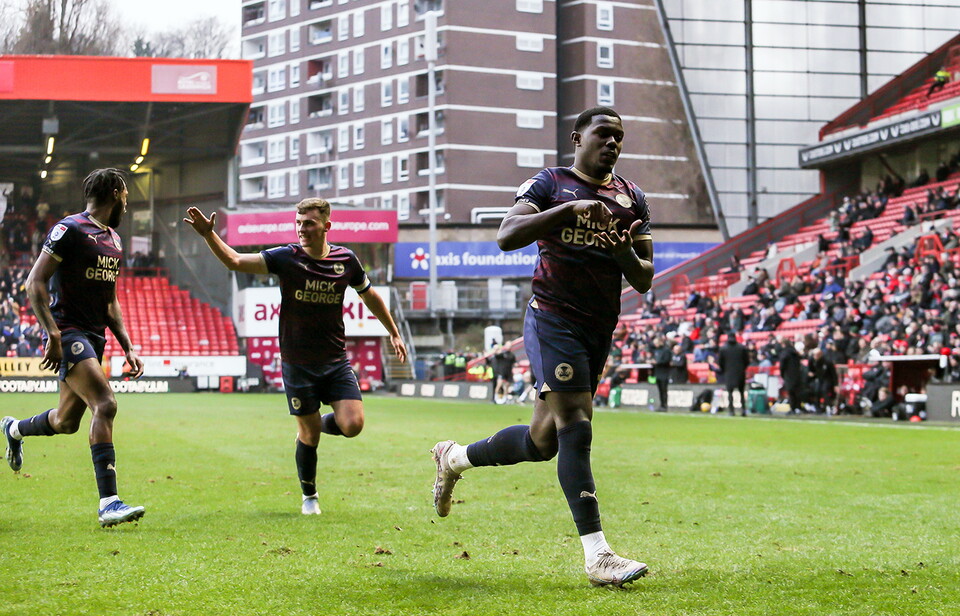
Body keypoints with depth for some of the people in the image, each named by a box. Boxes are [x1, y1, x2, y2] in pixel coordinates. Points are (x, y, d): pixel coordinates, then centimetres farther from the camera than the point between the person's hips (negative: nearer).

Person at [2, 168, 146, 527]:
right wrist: (53, 335, -22)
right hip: (68, 333, -9)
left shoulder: (114, 242, 18)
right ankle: (108, 503, -24)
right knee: (105, 405, -23)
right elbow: (35, 283, -14)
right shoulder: (69, 231, -9)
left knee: (66, 422, 15)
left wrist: (128, 348, 16)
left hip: (94, 338, 9)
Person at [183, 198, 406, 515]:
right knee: (309, 435, 3)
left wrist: (394, 333, 22)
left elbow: (369, 295, 15)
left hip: (336, 362, 2)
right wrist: (208, 234, -33)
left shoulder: (346, 260, -2)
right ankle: (309, 496, 27)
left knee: (352, 425, -12)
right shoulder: (285, 258, -9)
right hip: (297, 364, -2)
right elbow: (235, 261, -17)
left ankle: (320, 422, 23)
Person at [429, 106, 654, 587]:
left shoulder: (632, 198, 15)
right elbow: (507, 237, -16)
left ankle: (454, 458, 34)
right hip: (553, 317, -6)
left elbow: (644, 280, 13)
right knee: (575, 426, -16)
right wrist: (570, 208, -23)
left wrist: (625, 255, -10)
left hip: (599, 329, 6)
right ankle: (597, 556, -18)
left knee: (543, 441, 9)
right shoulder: (549, 183, 1)